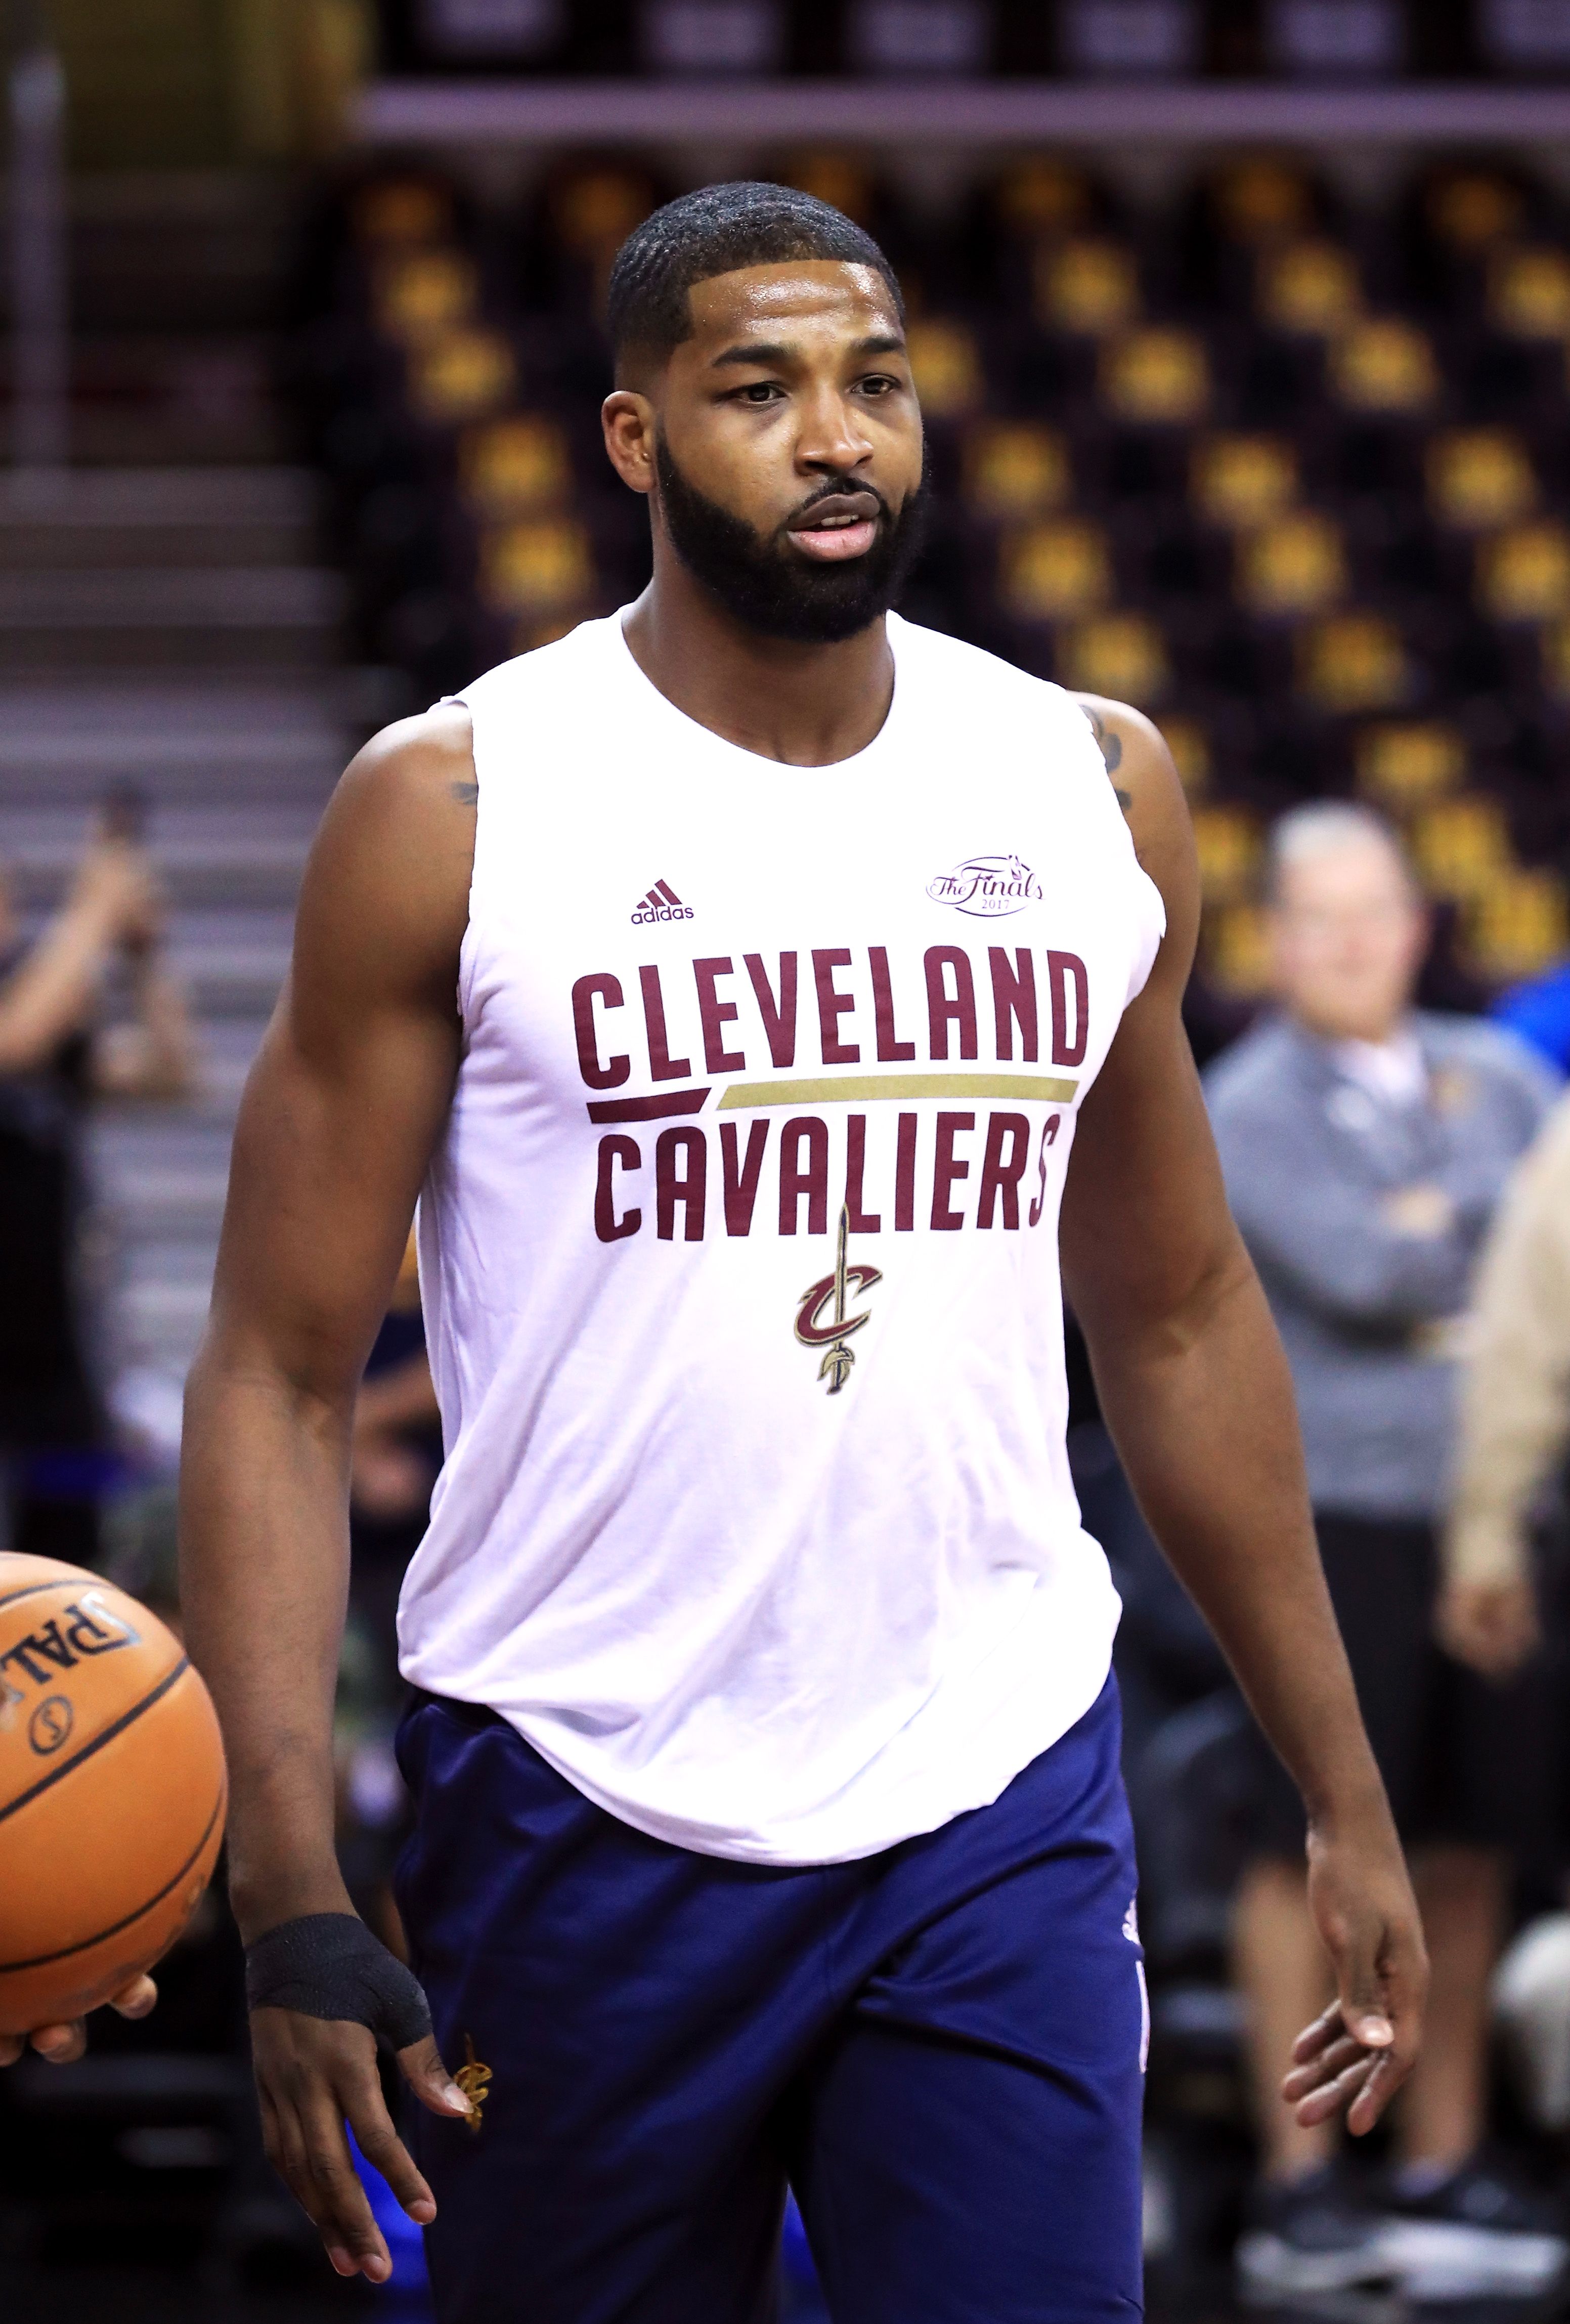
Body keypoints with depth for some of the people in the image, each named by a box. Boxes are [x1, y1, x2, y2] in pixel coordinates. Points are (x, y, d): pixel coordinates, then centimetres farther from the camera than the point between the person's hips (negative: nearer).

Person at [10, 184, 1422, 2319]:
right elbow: (283, 1376, -5)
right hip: (584, 1812, -2)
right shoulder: (451, 814, -5)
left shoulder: (1093, 787, 7)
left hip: (1004, 1809, 2)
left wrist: (1346, 1799, 13)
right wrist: (292, 1906, -14)